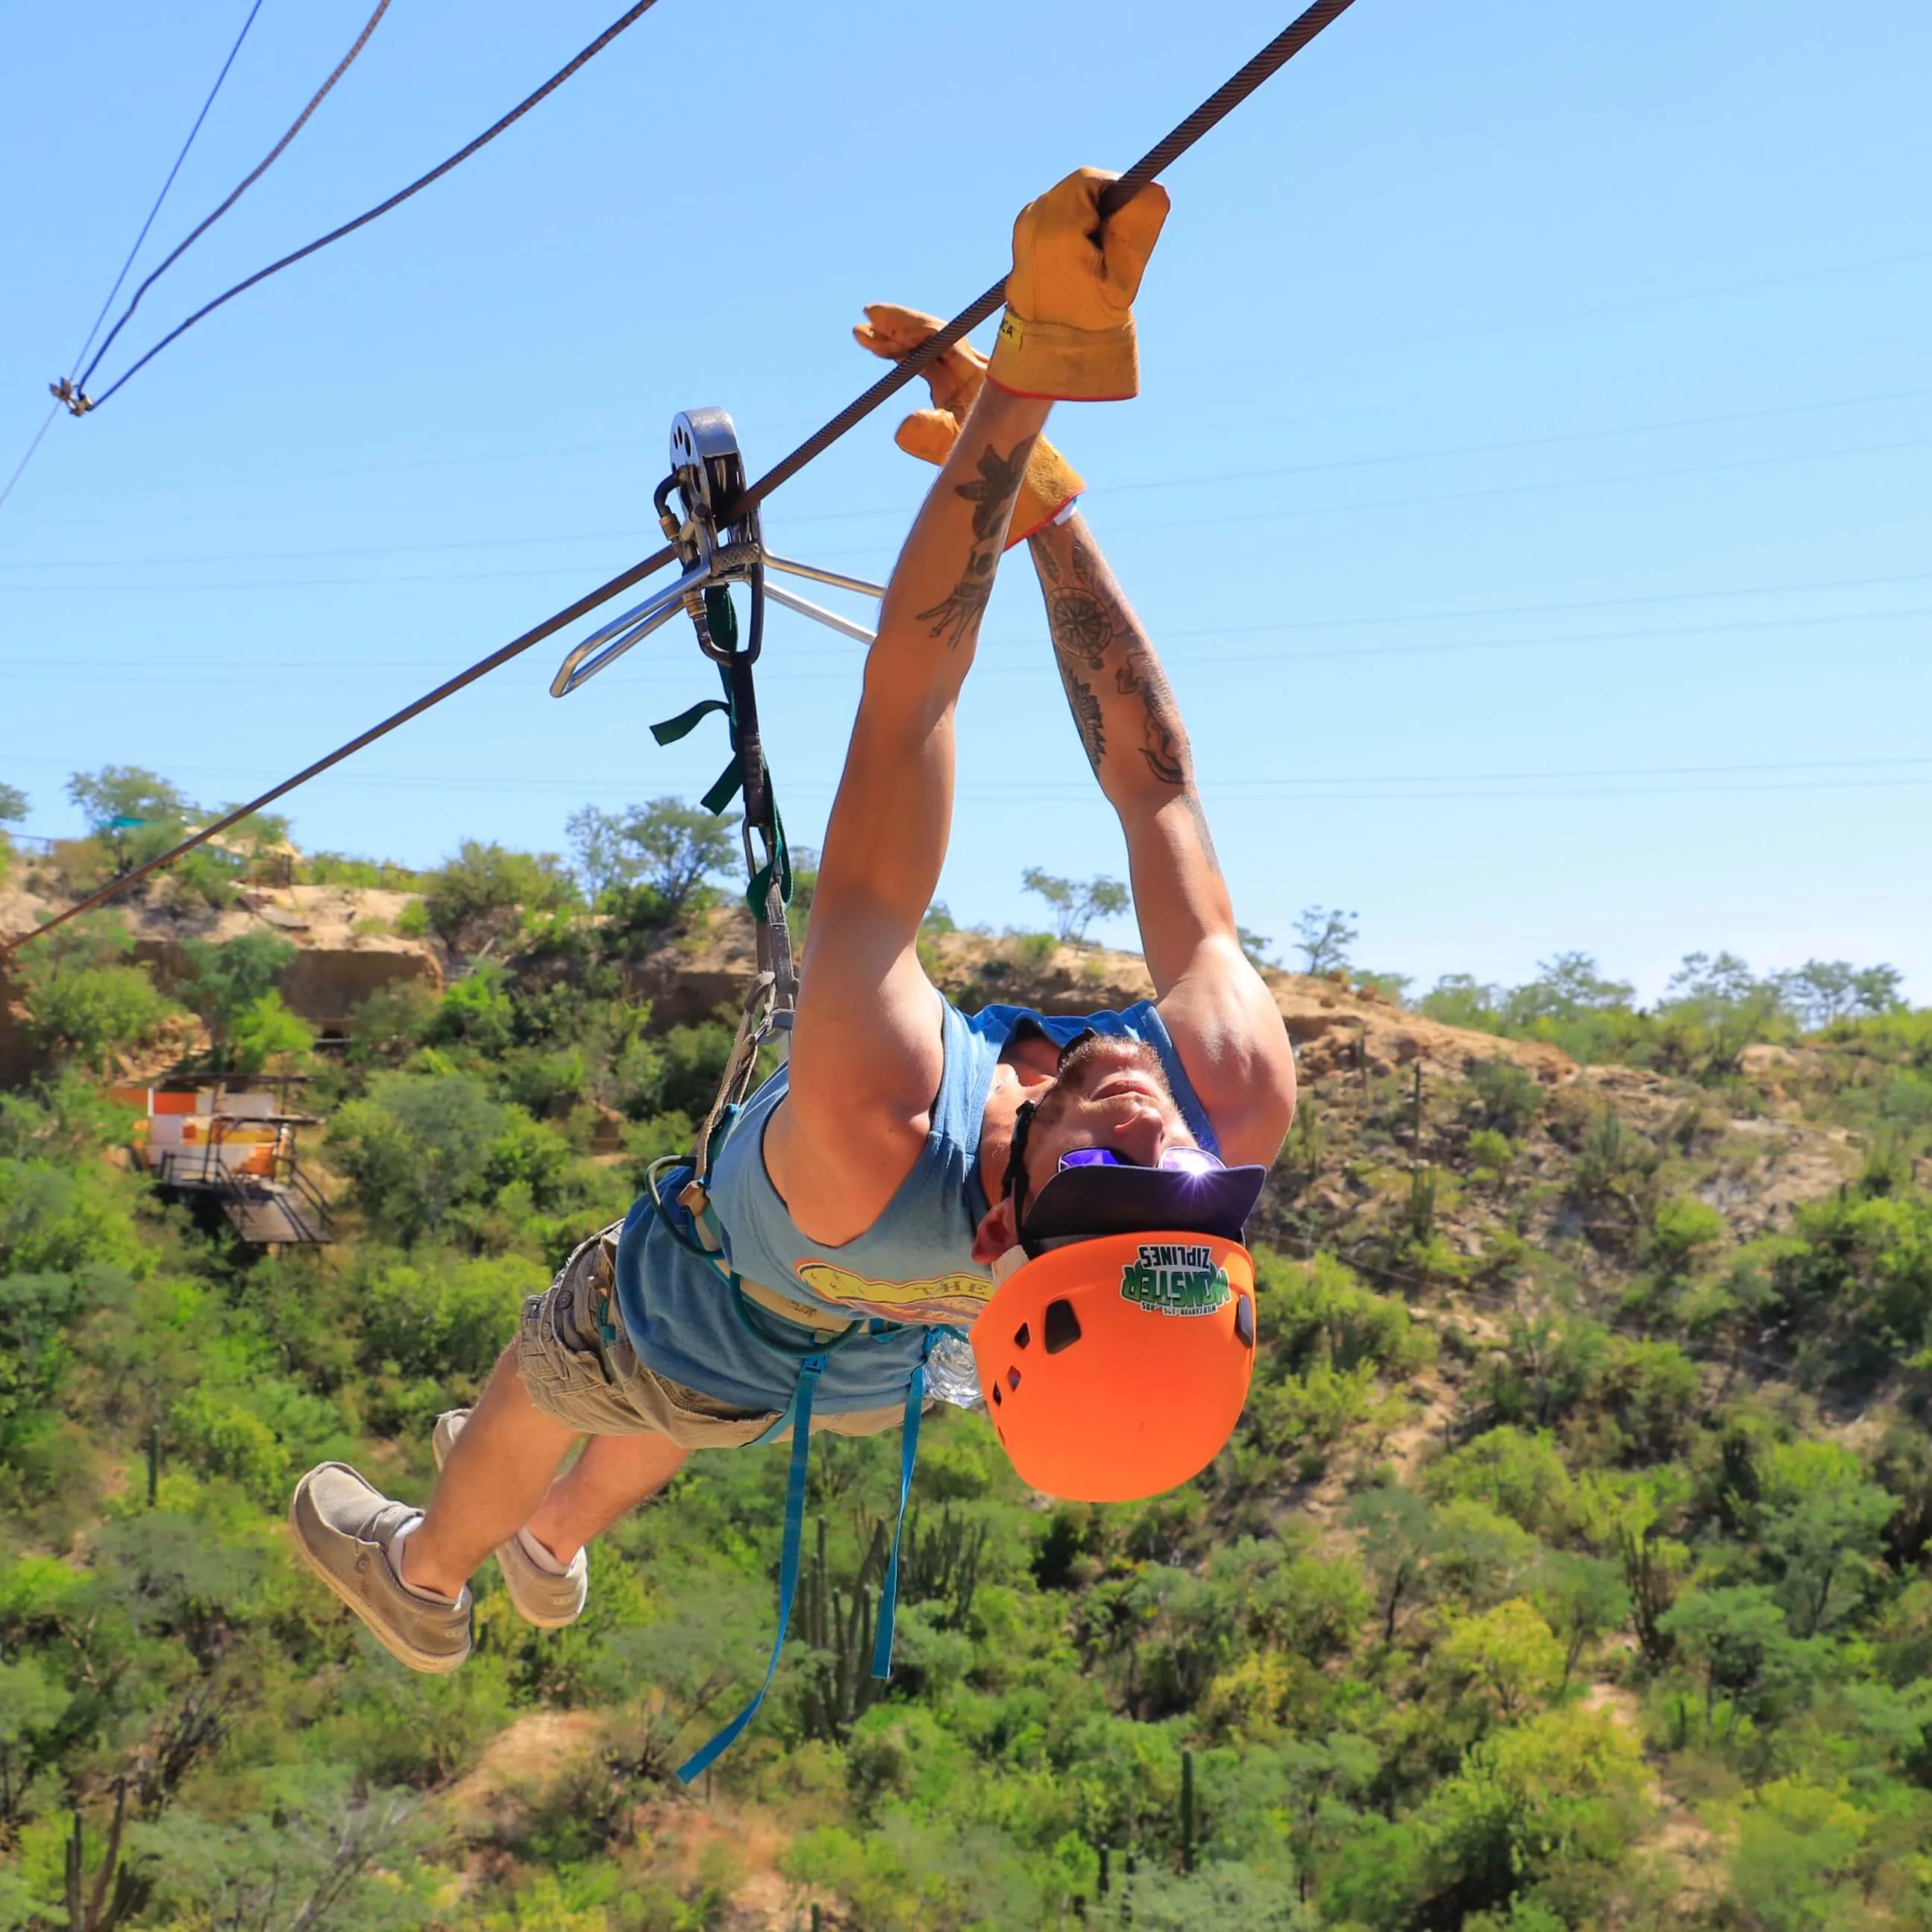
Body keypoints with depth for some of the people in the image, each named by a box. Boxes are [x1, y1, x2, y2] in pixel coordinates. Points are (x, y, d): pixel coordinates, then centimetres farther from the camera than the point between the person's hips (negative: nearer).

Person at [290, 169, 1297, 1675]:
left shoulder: (873, 1134, -56)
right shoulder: (1251, 1100, -46)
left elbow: (906, 700, -57)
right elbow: (1158, 784, -32)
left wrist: (1029, 374, -58)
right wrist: (1037, 495, -27)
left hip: (698, 1336, -4)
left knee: (537, 1398, 31)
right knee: (673, 1409, 38)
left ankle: (422, 1578, 63)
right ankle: (554, 1552, 70)